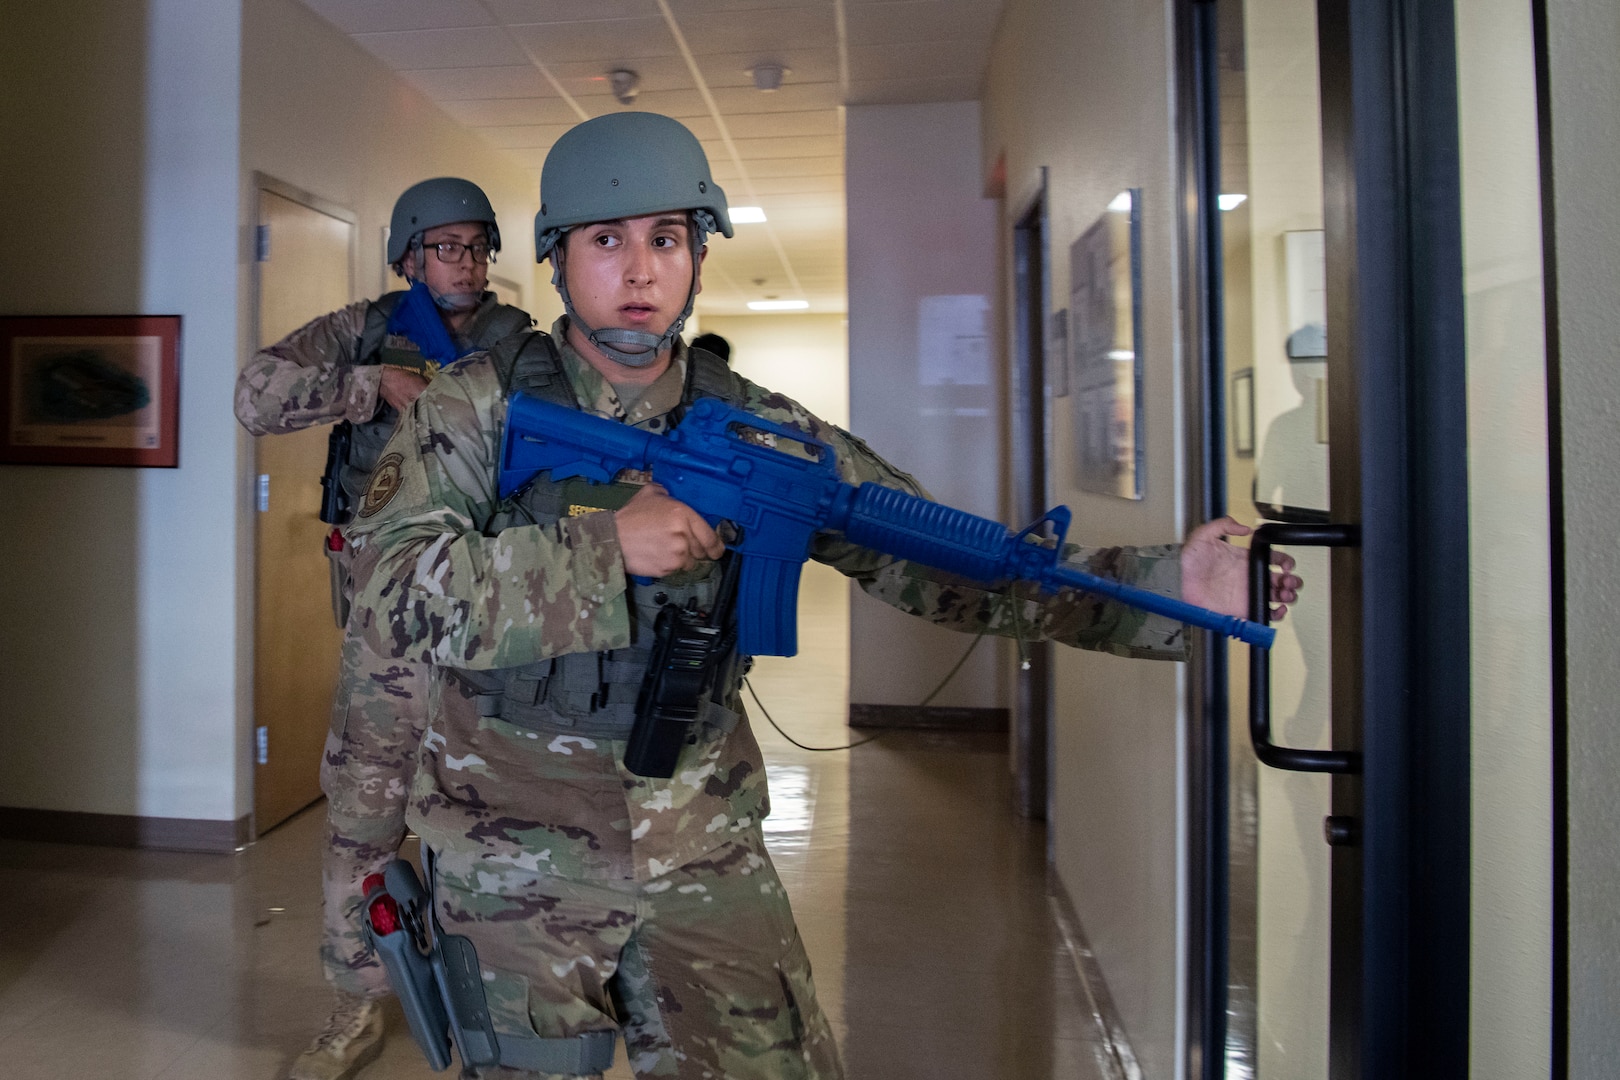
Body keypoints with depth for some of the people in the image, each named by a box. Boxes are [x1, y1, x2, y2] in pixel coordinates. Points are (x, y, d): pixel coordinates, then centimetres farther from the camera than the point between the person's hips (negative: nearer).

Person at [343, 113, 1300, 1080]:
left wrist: (1168, 585, -18)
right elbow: (392, 596, -18)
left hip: (704, 855, 2)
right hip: (517, 865, -1)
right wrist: (603, 545, -28)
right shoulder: (480, 409, -7)